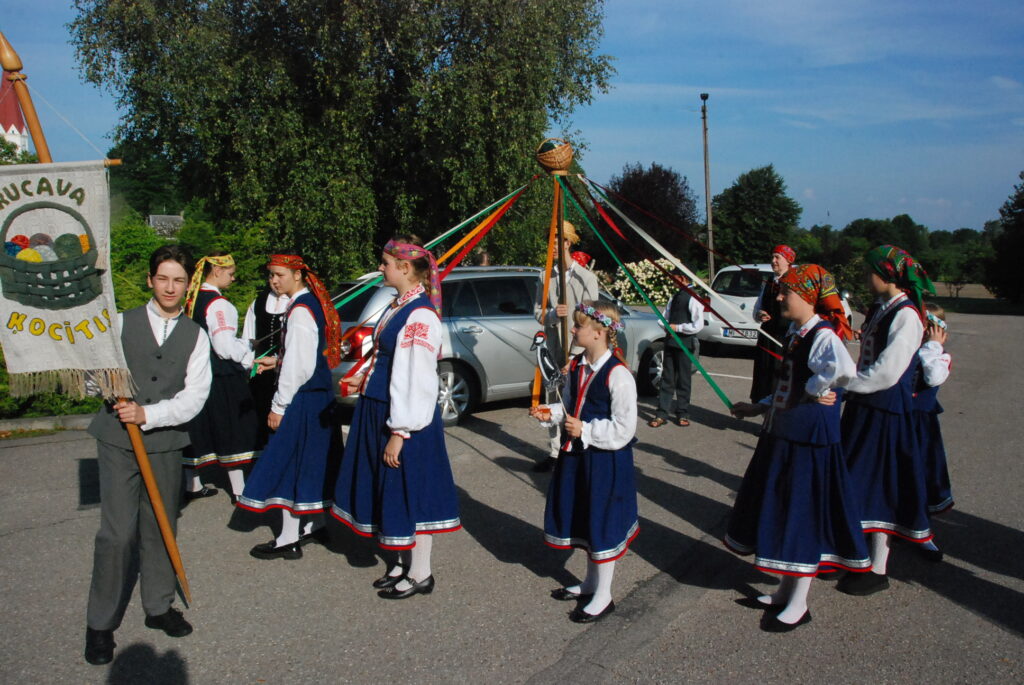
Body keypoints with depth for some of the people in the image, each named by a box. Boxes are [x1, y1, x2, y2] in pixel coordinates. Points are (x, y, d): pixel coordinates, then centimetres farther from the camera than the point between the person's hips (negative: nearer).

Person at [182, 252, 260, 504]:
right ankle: (238, 490, 8)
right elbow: (225, 347, -21)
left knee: (197, 430, 16)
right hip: (221, 378, -8)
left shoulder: (192, 299, 9)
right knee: (231, 431, 2)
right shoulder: (218, 304, -17)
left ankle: (193, 485, 27)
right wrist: (248, 355, -4)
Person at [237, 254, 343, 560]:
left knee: (287, 463, -2)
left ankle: (289, 539, 5)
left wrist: (279, 406, -15)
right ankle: (305, 526, 27)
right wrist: (277, 360, 12)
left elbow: (299, 365, -21)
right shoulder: (312, 303, 12)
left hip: (302, 399, -10)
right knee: (308, 463, 16)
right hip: (319, 395, 10)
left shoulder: (300, 310, -17)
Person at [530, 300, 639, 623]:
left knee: (603, 524, 6)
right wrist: (551, 413, -2)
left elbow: (623, 428, -21)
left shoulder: (618, 374, -22)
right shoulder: (576, 366, 3)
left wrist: (586, 431, -23)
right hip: (577, 454, 8)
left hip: (606, 460, -8)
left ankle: (602, 596, 23)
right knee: (583, 520, 20)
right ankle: (590, 582, 40)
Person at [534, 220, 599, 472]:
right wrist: (552, 314, -18)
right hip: (553, 352, 5)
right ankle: (554, 453, 22)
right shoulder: (547, 277, 8)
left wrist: (574, 355, -16)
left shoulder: (586, 277, -5)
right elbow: (539, 314, 6)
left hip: (577, 354, -5)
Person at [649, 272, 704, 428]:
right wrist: (667, 326, -2)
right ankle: (662, 413, 8)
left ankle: (682, 414, 15)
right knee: (667, 378, 6)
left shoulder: (694, 298, -11)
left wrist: (677, 327, -13)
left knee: (683, 379, 4)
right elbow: (664, 316, 19)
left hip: (685, 343, -7)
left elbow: (698, 325, -17)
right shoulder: (675, 297, 12)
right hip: (671, 341, 7)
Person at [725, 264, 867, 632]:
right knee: (783, 513, 17)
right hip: (783, 434, 10)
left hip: (809, 438, -10)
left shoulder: (822, 335, -19)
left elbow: (845, 370, -41)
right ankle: (784, 592, 34)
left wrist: (814, 389, -26)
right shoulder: (795, 333, 10)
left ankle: (798, 605, 18)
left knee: (804, 514, 3)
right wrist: (758, 407, 15)